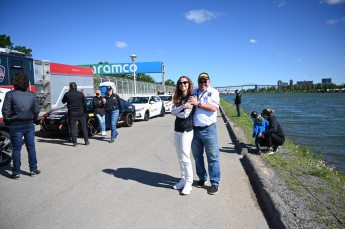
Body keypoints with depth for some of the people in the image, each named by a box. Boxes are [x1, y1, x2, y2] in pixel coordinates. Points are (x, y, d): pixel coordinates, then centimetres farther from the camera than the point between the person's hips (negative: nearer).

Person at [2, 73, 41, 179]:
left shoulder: (10, 94, -8)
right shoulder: (32, 95, 1)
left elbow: (5, 111, -9)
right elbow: (36, 110, 2)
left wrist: (8, 122, 5)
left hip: (16, 125, -2)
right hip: (29, 124, 2)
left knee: (16, 148, 5)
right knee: (31, 147, 10)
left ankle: (16, 172, 11)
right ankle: (33, 169, 17)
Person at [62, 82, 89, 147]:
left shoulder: (67, 94, -5)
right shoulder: (80, 94, -3)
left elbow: (63, 101, 12)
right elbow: (84, 103, 0)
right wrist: (85, 111, 10)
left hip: (71, 114, -1)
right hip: (81, 113, 1)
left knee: (72, 128, 7)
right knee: (84, 127, 11)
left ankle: (75, 142, 6)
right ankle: (86, 141, 13)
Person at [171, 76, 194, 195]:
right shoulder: (177, 98, 13)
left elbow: (186, 114, -16)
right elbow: (172, 111, -2)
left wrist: (176, 112, 1)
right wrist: (182, 107, -16)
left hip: (186, 130, -7)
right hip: (177, 129, 7)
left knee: (185, 157, -6)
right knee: (180, 157, 12)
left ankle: (188, 183, 4)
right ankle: (183, 180, 23)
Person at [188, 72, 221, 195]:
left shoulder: (213, 92, 0)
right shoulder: (193, 92, 11)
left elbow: (214, 107, -15)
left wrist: (198, 103, -18)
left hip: (208, 129, -4)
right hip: (194, 129, 4)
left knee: (213, 157, 1)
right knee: (197, 156, 14)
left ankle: (215, 183, 11)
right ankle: (202, 178, 31)